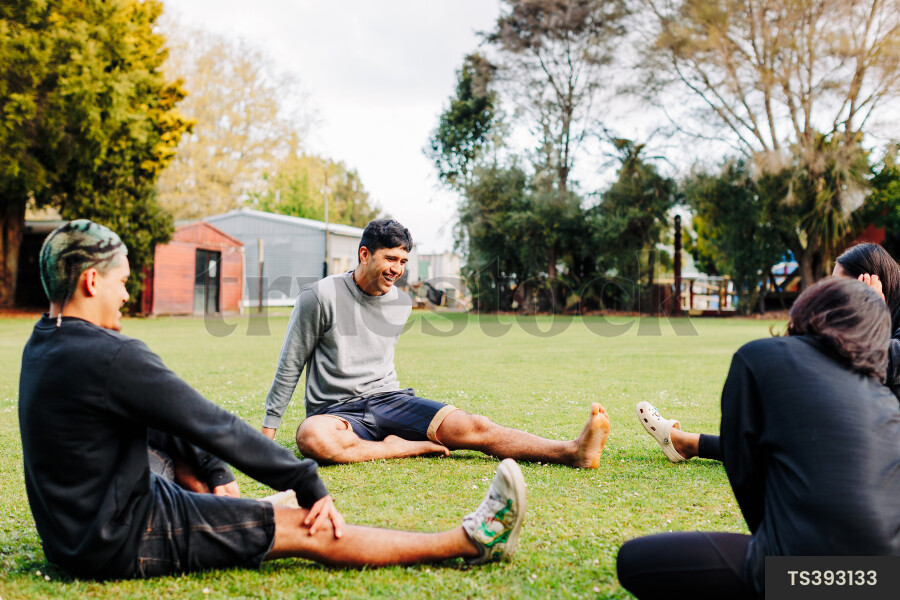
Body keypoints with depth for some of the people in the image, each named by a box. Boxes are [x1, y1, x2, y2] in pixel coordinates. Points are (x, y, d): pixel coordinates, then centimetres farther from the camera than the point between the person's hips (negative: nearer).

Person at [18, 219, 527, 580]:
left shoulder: (43, 346, 7)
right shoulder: (112, 357, -25)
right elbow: (215, 428, -20)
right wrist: (310, 484, -11)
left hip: (74, 533, 10)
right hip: (120, 543, -10)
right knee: (311, 531, -9)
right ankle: (472, 540, 0)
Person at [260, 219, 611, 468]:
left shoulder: (401, 304, 10)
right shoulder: (321, 296, -6)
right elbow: (290, 366, -1)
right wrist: (268, 429, -3)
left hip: (388, 400, 4)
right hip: (337, 410, -4)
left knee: (474, 427, -19)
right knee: (312, 438, -41)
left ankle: (573, 452, -33)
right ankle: (406, 448, -24)